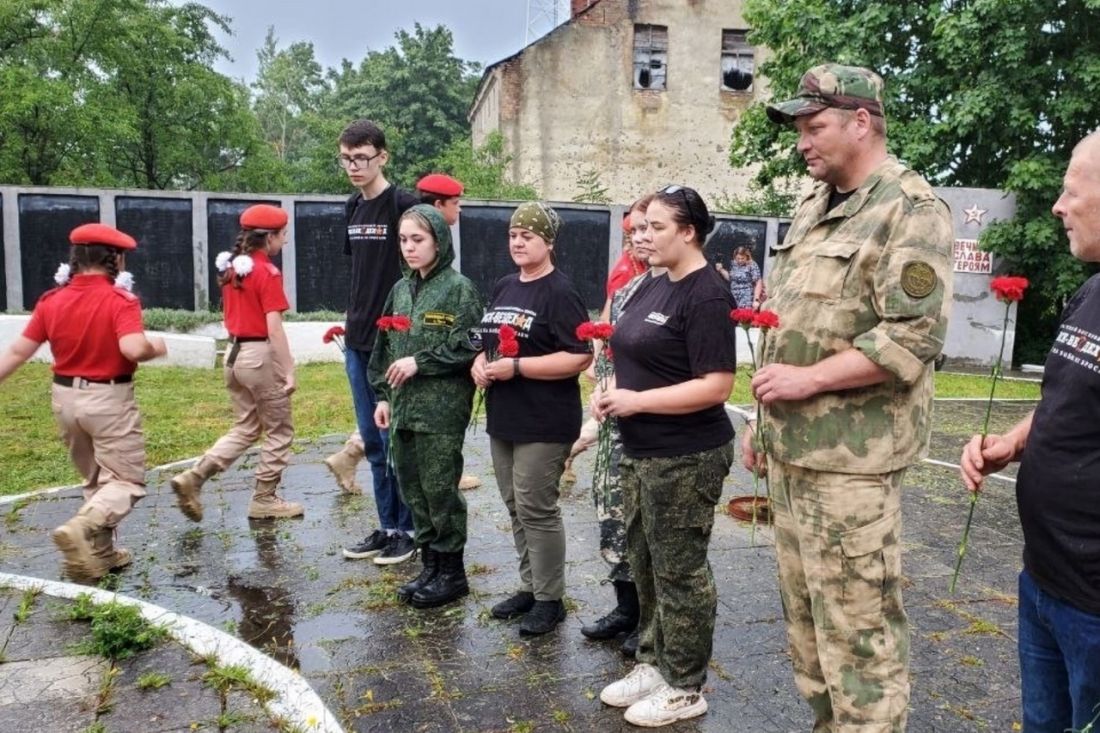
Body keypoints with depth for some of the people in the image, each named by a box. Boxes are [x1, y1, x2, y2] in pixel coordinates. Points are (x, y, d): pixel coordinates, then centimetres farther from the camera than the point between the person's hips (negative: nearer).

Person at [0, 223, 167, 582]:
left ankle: (100, 553, 25)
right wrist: (156, 348, -9)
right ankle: (80, 529, -21)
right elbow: (134, 349, -29)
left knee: (96, 481, 21)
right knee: (127, 481, 2)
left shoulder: (51, 301, 2)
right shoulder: (120, 300, -16)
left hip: (65, 398, 7)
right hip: (109, 401, -6)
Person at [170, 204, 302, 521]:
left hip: (234, 353, 8)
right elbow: (274, 328, -20)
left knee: (245, 428, 18)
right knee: (280, 431, 8)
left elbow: (231, 315, 15)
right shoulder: (268, 273, -15)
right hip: (260, 355, -8)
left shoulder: (231, 268, 10)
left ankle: (193, 477, 7)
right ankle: (264, 500, 14)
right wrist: (289, 371, -18)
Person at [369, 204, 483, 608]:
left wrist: (420, 362, -15)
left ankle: (451, 571, 16)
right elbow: (385, 347, 15)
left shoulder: (459, 288, -8)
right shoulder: (401, 289, 12)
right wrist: (383, 394, 10)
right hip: (403, 407, 7)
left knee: (440, 489, 1)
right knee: (413, 489, 13)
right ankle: (430, 566, 27)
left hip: (441, 410, -7)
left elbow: (467, 348, -14)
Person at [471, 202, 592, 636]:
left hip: (544, 423, -8)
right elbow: (488, 341, 23)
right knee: (516, 507, 15)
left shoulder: (559, 293, -11)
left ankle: (550, 599, 13)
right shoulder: (503, 288, 13)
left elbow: (580, 357, -20)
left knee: (536, 510, -2)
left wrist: (516, 367, -21)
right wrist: (480, 362, 0)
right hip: (502, 419, 8)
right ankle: (529, 587, 29)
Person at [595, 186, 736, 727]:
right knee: (644, 563, 18)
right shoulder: (651, 286, 11)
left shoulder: (707, 295, -16)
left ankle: (685, 688, 20)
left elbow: (716, 385, -22)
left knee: (679, 571, 4)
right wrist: (612, 391, -1)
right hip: (640, 452, 9)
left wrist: (637, 401, -20)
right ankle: (653, 663, 34)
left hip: (686, 458, -9)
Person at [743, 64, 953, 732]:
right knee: (805, 613, 19)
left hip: (850, 457, -9)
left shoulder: (911, 209, -10)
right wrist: (763, 418, 17)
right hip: (792, 449, 9)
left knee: (858, 626, 1)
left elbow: (913, 338, -20)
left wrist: (806, 380, -19)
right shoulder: (813, 208, 16)